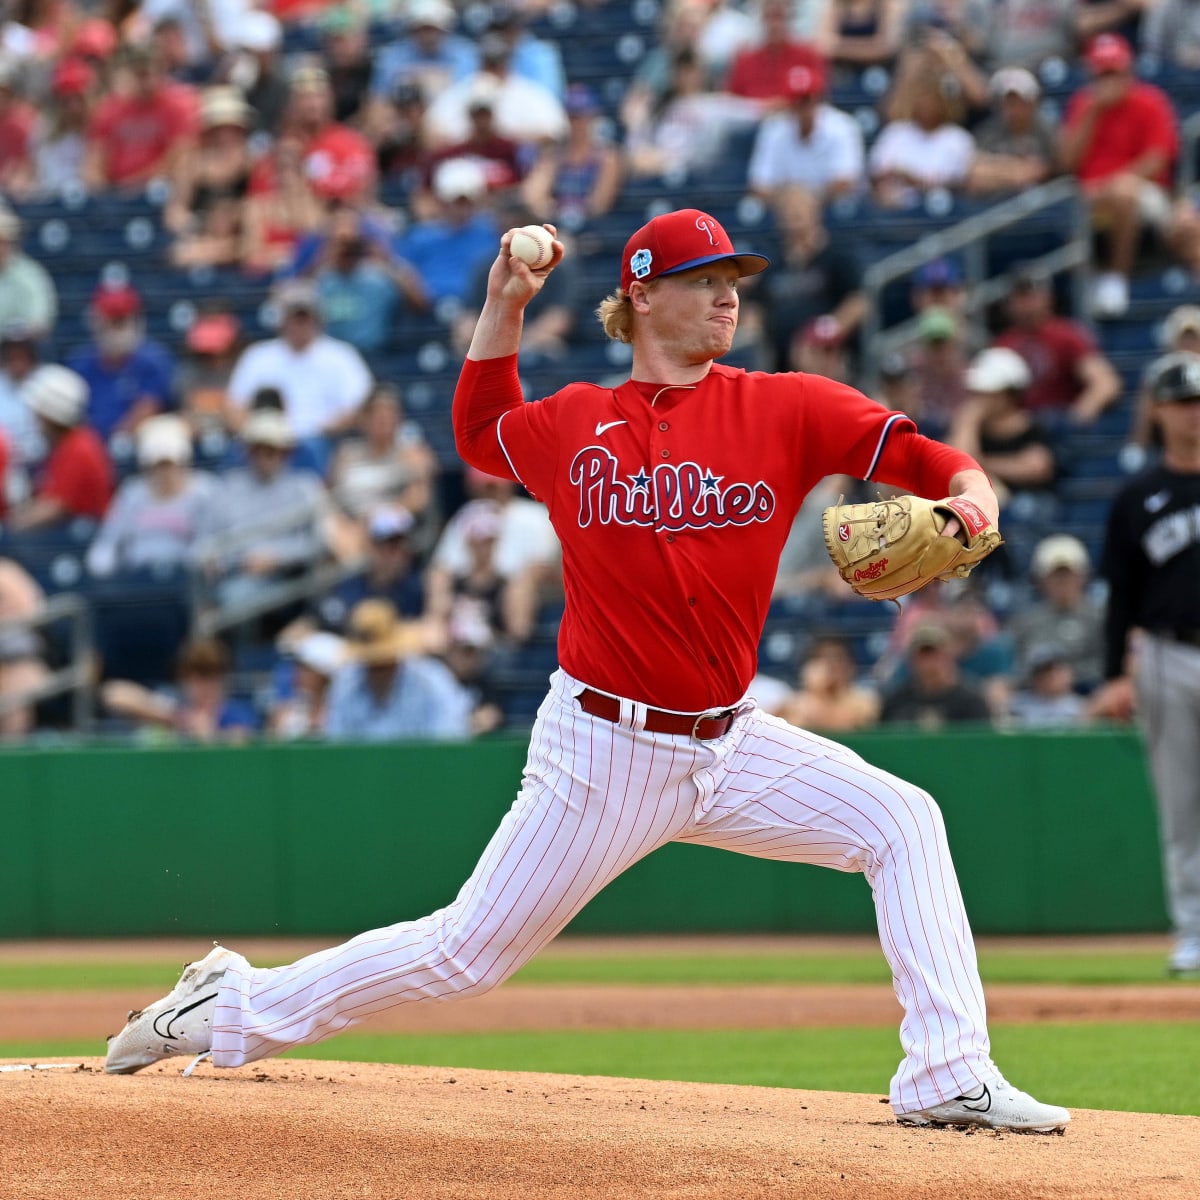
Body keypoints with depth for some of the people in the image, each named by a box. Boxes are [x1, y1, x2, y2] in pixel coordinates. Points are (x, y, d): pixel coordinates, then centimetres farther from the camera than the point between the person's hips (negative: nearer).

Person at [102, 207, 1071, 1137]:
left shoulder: (783, 409, -2)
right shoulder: (573, 424, 0)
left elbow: (927, 460, -9)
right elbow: (480, 433, 22)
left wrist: (972, 500, -31)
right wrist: (504, 309, 12)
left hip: (730, 742, 3)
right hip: (605, 745, -2)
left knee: (902, 823, -13)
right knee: (468, 953, 0)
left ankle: (951, 1078, -12)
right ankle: (235, 1007, 16)